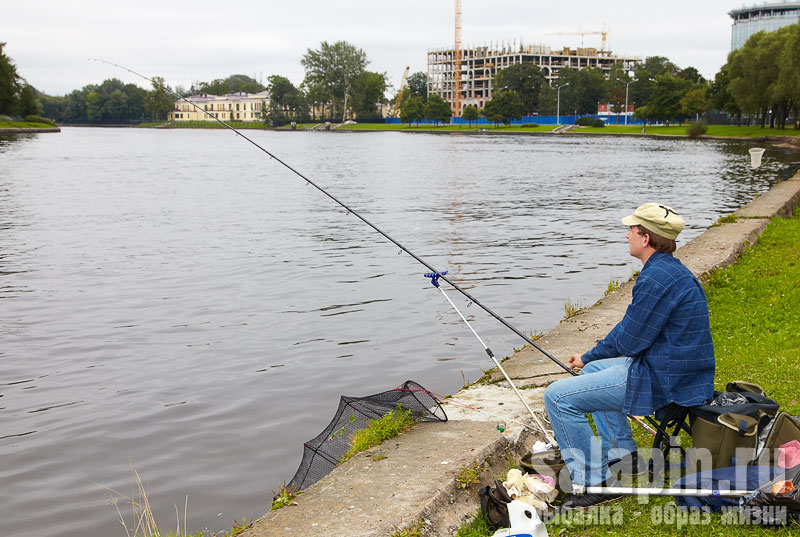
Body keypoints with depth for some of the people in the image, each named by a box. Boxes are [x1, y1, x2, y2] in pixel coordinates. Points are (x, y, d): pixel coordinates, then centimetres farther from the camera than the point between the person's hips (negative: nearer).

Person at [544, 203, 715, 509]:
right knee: (593, 370, 31)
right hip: (675, 371, 11)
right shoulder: (671, 269, 12)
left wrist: (588, 357, 1)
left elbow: (628, 341, -18)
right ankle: (623, 455, 30)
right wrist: (589, 358, 15)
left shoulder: (656, 279, -22)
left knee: (558, 396, -13)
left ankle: (595, 482, -7)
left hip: (663, 381, -11)